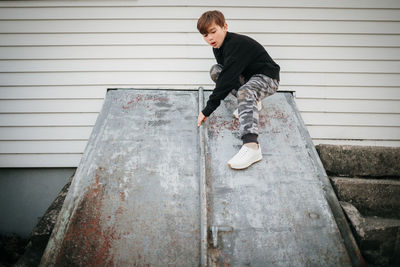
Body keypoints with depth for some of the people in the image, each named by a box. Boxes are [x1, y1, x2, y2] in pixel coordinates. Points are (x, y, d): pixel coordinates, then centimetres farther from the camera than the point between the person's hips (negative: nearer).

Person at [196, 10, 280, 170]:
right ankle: (253, 102, 0)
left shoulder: (237, 44, -26)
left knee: (244, 93, -38)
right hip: (246, 76, 9)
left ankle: (251, 146, -56)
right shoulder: (218, 47, 3)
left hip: (267, 77, -9)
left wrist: (207, 111, -32)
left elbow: (227, 80, -32)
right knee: (215, 71, -3)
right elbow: (226, 74, 12)